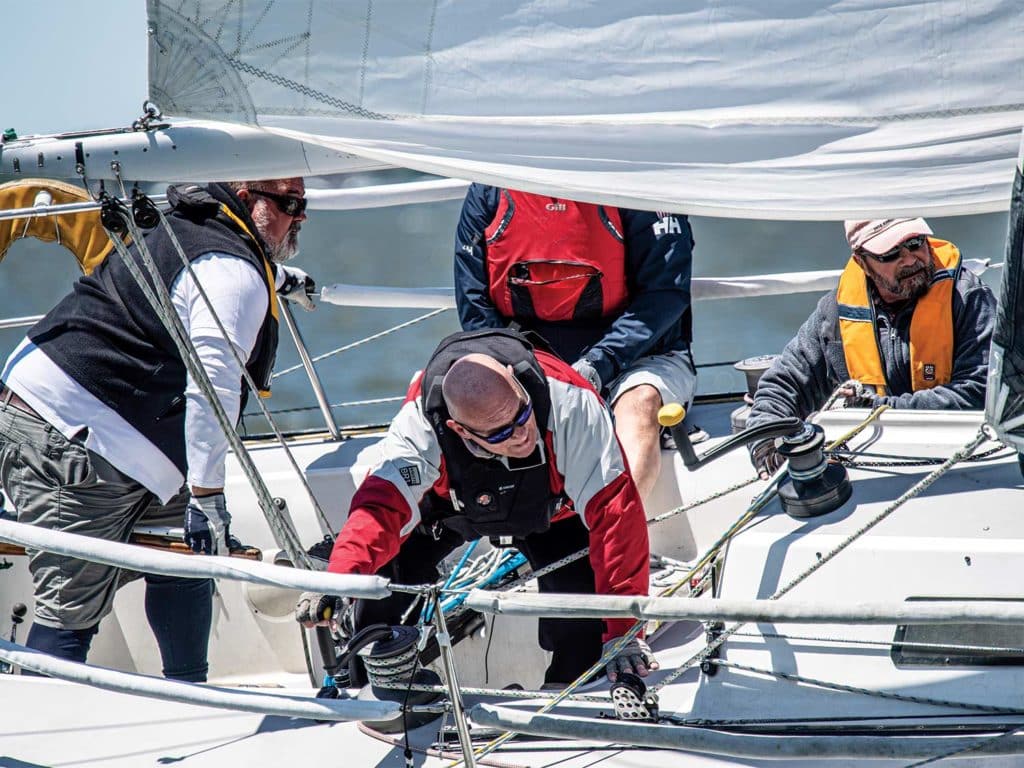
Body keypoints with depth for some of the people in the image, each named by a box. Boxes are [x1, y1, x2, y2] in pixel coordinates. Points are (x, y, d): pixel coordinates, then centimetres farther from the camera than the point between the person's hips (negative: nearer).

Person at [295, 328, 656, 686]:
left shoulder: (571, 404, -43)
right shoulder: (420, 423, -40)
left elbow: (615, 511, -42)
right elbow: (381, 508, -46)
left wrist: (622, 632, -46)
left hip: (550, 506, 0)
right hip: (451, 500, 0)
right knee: (387, 559, -24)